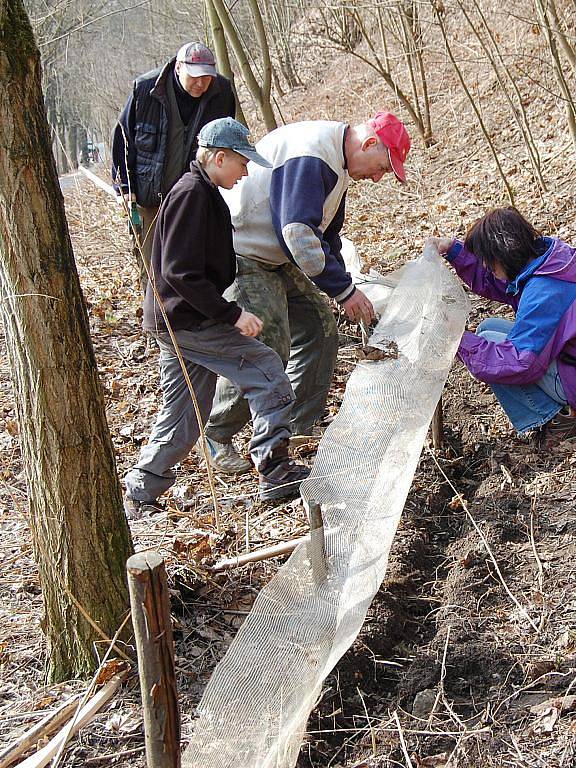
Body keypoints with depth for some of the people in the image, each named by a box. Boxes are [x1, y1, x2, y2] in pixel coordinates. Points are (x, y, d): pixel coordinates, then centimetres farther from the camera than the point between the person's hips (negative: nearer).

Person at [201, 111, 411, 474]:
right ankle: (217, 434, 5)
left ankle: (301, 429, 19)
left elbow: (326, 234, 21)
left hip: (274, 258, 11)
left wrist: (348, 293, 14)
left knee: (320, 327, 9)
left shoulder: (336, 164, 12)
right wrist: (344, 289, -24)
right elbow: (298, 232, -30)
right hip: (240, 257, -11)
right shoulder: (310, 155, -23)